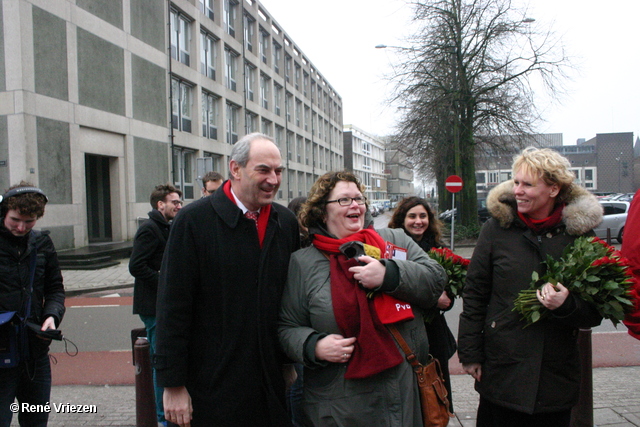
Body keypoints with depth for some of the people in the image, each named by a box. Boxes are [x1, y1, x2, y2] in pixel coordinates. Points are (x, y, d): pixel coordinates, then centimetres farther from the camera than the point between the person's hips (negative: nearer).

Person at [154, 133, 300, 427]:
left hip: (270, 381, 5)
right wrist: (173, 384, -11)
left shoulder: (286, 222, 4)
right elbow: (173, 306, -11)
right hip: (211, 385, -4)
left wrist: (289, 361, 14)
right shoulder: (194, 220, -11)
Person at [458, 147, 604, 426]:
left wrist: (566, 306, -18)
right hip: (501, 369, -1)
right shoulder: (497, 227, -3)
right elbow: (474, 295, 0)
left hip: (556, 376, 1)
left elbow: (594, 313, 3)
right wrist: (470, 354, -1)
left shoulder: (580, 233, -2)